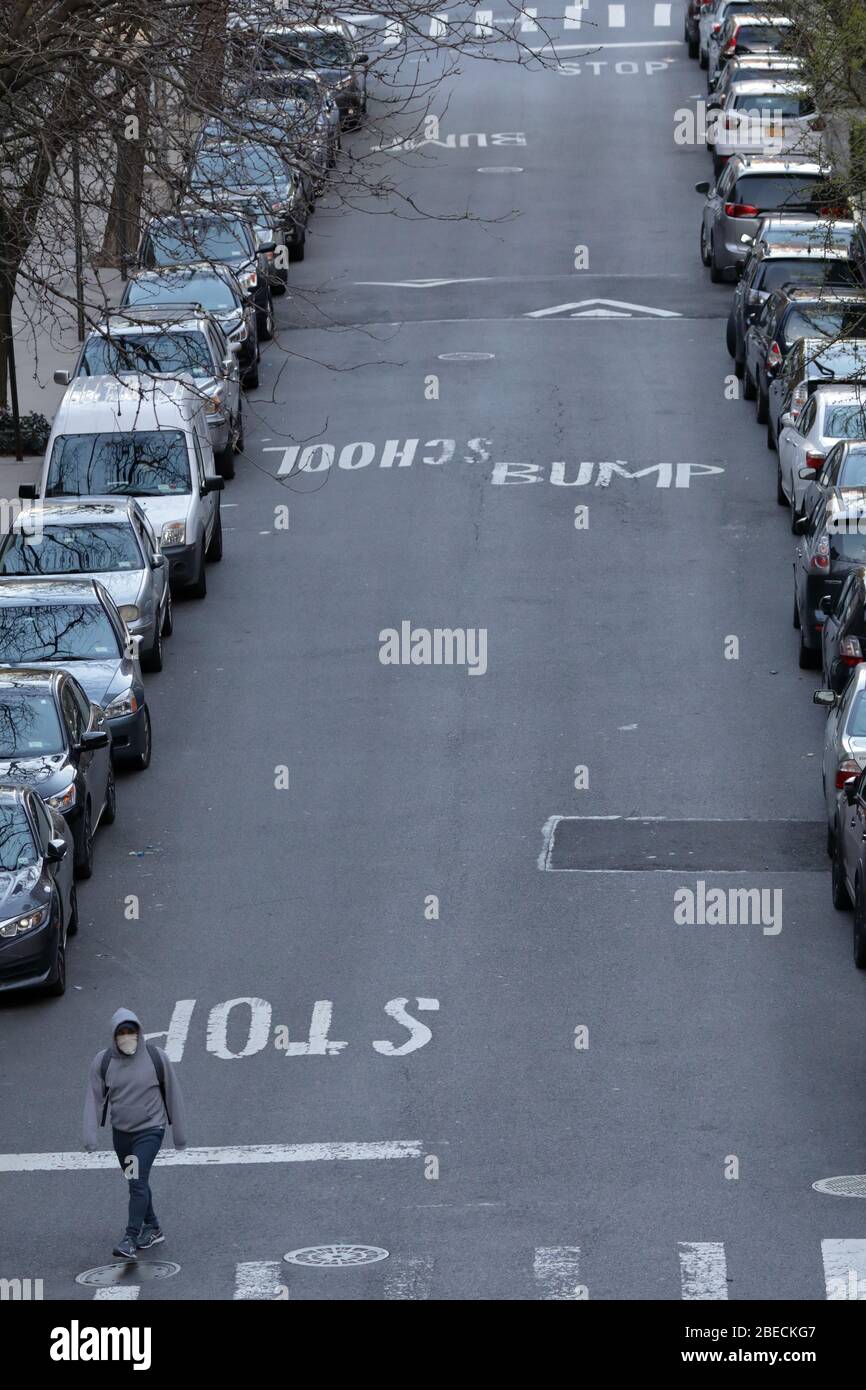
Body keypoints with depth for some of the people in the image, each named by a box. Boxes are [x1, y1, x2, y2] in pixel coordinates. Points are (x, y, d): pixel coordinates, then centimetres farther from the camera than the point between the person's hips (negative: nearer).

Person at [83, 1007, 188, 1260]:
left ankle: (130, 1239, -14)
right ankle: (152, 1229, 34)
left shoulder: (155, 1057, -11)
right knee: (136, 1183, 17)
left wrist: (180, 1134, 4)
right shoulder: (103, 1062, -5)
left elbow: (172, 1095, -2)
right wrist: (90, 1136, -11)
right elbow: (94, 1099, -2)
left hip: (150, 1130, -4)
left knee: (138, 1183, -15)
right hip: (121, 1132, 4)